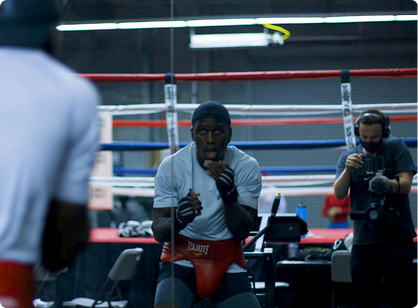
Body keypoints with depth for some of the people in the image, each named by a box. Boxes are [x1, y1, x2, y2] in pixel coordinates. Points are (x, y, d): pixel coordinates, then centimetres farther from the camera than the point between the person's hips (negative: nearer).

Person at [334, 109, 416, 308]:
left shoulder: (396, 147, 3)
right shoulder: (349, 156, 10)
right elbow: (339, 194, 0)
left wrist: (388, 184, -29)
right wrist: (347, 170, -19)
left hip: (397, 236, -3)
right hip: (364, 237, 3)